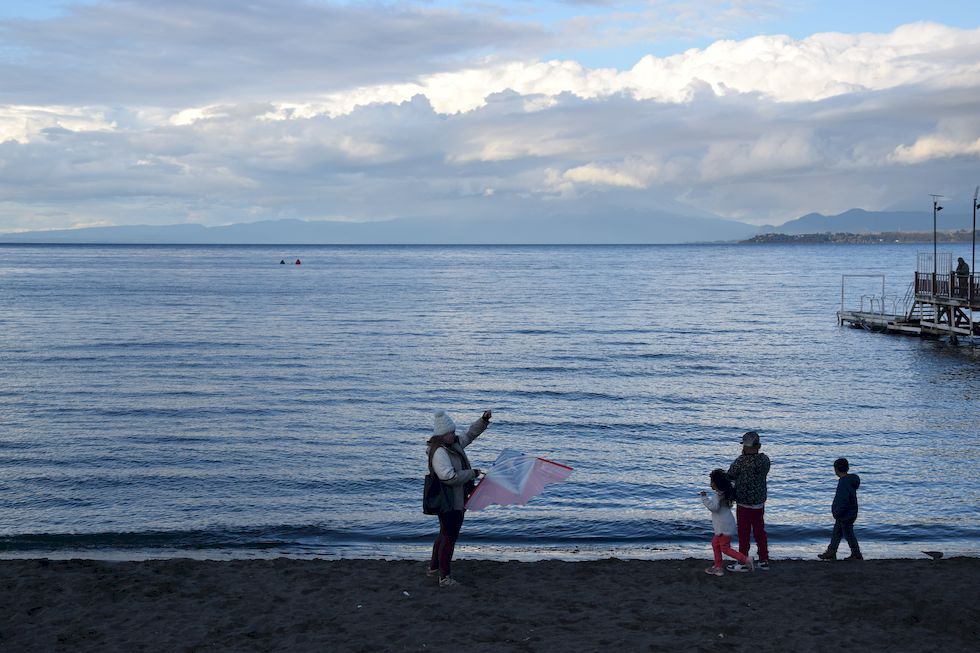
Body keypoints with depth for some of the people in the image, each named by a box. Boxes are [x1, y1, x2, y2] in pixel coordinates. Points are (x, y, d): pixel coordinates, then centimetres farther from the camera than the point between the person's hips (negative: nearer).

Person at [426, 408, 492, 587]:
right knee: (449, 538, -3)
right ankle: (445, 577, 4)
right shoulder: (439, 452, -23)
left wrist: (483, 420, 7)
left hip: (456, 500, 11)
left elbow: (470, 435, 22)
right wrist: (472, 473, -20)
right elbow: (449, 477, -30)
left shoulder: (454, 444, 6)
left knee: (444, 534, 23)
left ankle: (433, 567, 39)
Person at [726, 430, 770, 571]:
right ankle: (764, 561, 21)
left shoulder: (741, 461, -20)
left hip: (744, 503, -6)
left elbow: (730, 476, -7)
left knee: (744, 534, 4)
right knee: (760, 532, 15)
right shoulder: (765, 459, -4)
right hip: (760, 502, 6)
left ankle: (743, 563, 11)